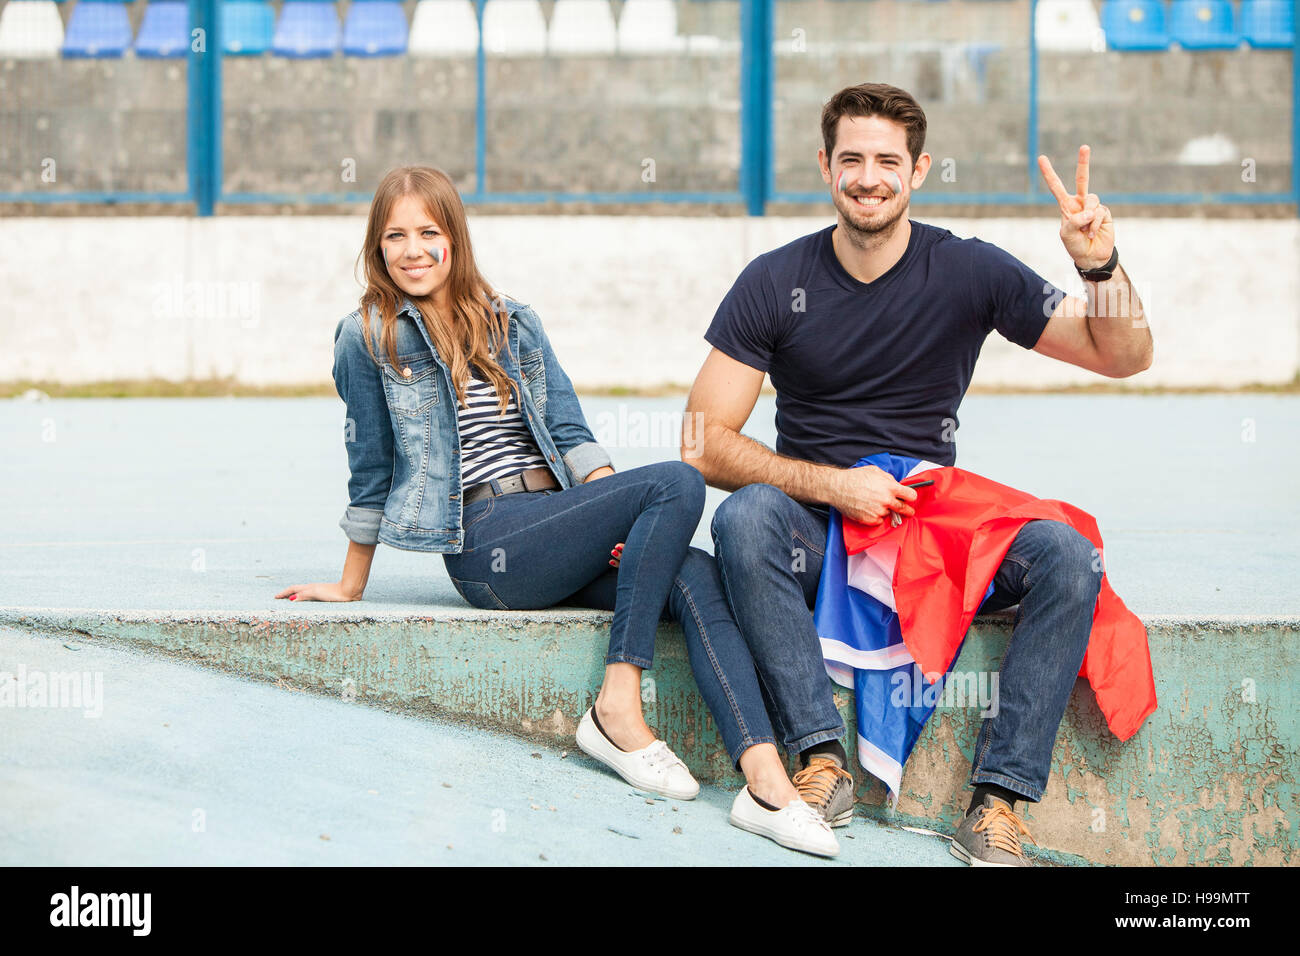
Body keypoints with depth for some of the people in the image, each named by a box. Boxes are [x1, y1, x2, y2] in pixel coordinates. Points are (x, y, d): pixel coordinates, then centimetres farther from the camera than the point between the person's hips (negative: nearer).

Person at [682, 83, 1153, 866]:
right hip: (816, 534, -1)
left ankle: (1000, 798, -24)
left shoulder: (970, 272, -1)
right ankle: (823, 756, -29)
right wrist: (832, 485, -17)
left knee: (1067, 556, -26)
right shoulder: (775, 283, -2)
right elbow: (706, 444, -5)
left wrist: (1103, 267, -21)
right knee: (744, 517, -34)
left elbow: (1125, 358, -1)